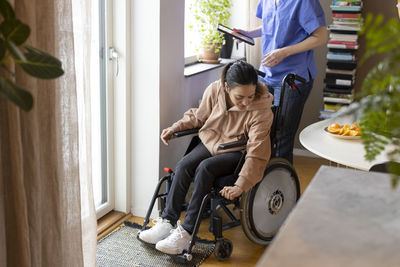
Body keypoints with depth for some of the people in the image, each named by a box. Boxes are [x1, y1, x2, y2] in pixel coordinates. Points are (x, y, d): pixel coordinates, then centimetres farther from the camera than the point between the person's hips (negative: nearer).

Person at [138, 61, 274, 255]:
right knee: (183, 165, -24)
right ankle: (167, 222, -18)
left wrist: (240, 186, -38)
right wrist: (175, 128, -3)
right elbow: (198, 117, 9)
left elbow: (256, 155, -27)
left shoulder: (262, 112, -24)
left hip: (236, 152, -4)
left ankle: (186, 232, -27)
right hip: (210, 142, 4)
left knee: (205, 168, -31)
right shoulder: (214, 90, -13)